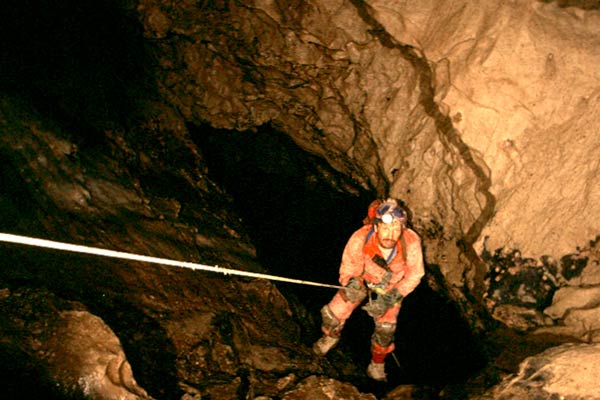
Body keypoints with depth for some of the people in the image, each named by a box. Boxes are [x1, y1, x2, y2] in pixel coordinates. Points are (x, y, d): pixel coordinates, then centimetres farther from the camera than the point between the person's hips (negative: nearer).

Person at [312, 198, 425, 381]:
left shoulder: (411, 243, -38)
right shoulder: (359, 239, -38)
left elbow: (414, 275, -18)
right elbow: (348, 268, -18)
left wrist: (392, 297, -24)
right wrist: (351, 283, -39)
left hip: (392, 286, 0)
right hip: (362, 279, 0)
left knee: (386, 328, -7)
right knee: (333, 313, -6)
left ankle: (377, 363, 26)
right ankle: (331, 337, 33)